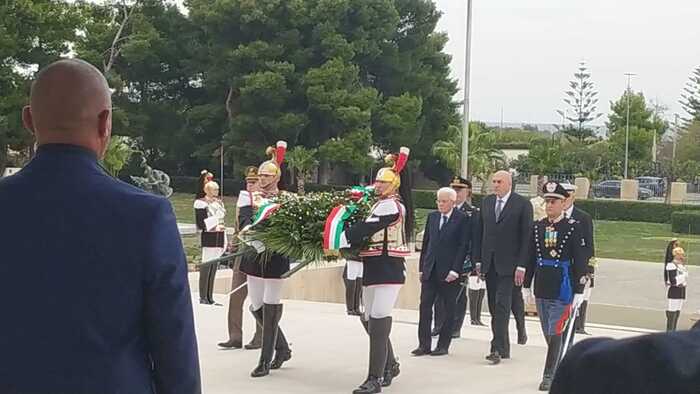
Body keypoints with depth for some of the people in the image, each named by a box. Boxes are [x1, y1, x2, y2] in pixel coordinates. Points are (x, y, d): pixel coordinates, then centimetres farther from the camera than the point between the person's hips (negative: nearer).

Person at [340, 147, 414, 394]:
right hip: (375, 270, 10)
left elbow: (366, 228, -22)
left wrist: (338, 240, -23)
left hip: (387, 270, -10)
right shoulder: (384, 204, 18)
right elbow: (372, 233, 18)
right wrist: (351, 245, 6)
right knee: (369, 321, 15)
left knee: (378, 324, -10)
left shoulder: (390, 206, -12)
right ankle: (390, 366, 30)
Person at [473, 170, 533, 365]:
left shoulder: (522, 204, -4)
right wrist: (478, 260, 8)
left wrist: (521, 266, -12)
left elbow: (526, 237, -6)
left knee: (502, 305, -12)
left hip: (508, 264, -5)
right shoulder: (486, 202, 12)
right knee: (495, 308, 9)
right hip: (489, 264, 5)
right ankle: (503, 348, 17)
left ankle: (497, 348, -12)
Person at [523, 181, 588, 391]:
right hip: (541, 287, 5)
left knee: (555, 333, -5)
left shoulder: (573, 227, -6)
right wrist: (526, 285, 11)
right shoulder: (537, 227, 7)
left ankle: (549, 376, 3)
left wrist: (579, 291, -9)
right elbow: (531, 258, 11)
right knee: (548, 333, 13)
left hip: (562, 287, -5)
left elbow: (580, 261, -6)